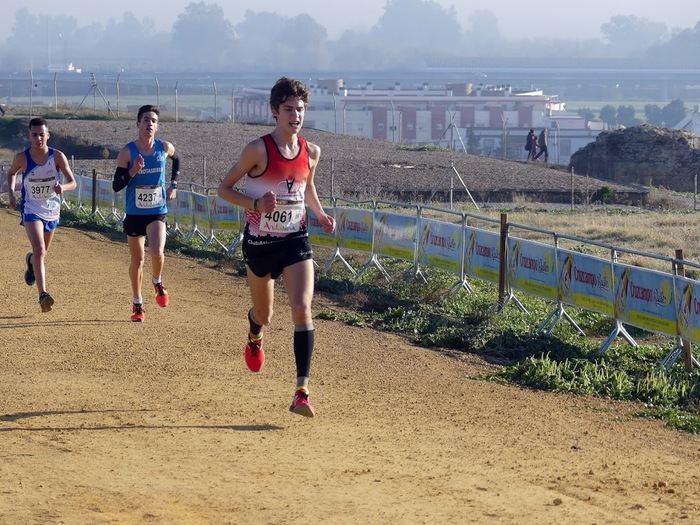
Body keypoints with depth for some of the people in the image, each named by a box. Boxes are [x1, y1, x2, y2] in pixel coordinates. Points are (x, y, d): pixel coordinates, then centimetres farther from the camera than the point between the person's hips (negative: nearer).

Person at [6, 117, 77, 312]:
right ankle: (43, 295, -29)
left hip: (52, 210, 3)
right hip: (31, 210, -3)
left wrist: (63, 188, -32)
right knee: (39, 250, -23)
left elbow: (73, 182, -10)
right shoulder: (22, 158, -12)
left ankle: (30, 261, 61)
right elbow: (11, 173, 10)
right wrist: (11, 193, -4)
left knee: (43, 252, 23)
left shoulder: (57, 157, -13)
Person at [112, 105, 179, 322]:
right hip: (134, 213, 0)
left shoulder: (165, 148, -4)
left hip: (157, 212, 0)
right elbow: (116, 186, -11)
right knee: (137, 259, 10)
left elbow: (176, 160, 21)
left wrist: (174, 185, 13)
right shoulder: (127, 152, -10)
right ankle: (137, 304, 27)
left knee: (157, 252, -22)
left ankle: (157, 283, 11)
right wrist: (133, 171, -26)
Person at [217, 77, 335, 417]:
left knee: (302, 308, -17)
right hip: (260, 242, -2)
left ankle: (302, 392, -17)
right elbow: (225, 188, -7)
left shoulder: (311, 152, 0)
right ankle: (254, 340, 56)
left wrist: (320, 215, 4)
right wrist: (255, 204, -23)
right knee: (264, 314, 15)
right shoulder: (259, 150, -14)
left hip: (296, 241, 2)